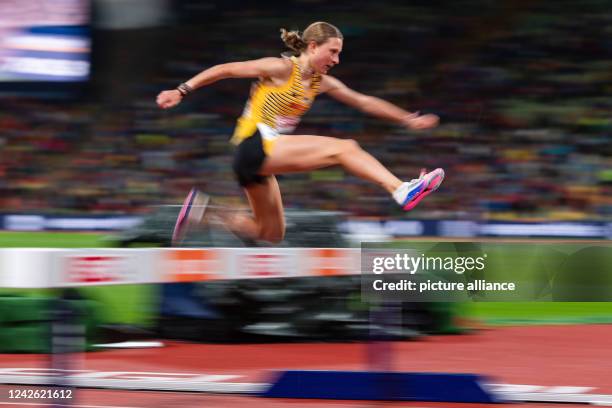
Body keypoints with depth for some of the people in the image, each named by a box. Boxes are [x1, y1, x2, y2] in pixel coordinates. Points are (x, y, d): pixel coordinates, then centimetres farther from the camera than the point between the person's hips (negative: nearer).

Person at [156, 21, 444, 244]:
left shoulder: (322, 83, 13)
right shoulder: (282, 69, -10)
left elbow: (364, 102, 19)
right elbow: (226, 70, -7)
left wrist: (409, 119, 17)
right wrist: (182, 91, -9)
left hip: (264, 159, 9)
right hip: (255, 145, -9)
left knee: (272, 234, 14)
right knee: (344, 148, -17)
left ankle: (202, 209, 11)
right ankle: (402, 191, -29)